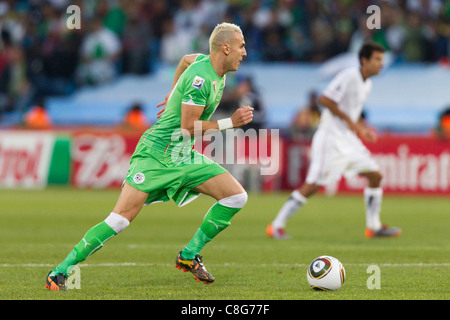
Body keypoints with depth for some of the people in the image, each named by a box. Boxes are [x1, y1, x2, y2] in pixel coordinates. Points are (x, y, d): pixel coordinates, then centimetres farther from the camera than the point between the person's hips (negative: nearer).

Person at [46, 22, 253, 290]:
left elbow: (186, 59, 29)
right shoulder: (200, 79, -21)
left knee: (237, 196, -5)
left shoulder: (209, 63, 6)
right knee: (122, 218, -17)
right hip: (157, 155, -9)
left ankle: (189, 256, 5)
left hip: (184, 157, 9)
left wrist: (175, 93, 39)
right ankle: (60, 271, -9)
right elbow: (188, 127, -22)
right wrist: (230, 123, -16)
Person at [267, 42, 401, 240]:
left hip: (348, 139, 9)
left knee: (375, 176, 4)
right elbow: (324, 99, -22)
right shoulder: (348, 77, -16)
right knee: (313, 185, -12)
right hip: (330, 138, -9)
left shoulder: (367, 84, 13)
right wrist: (349, 120, -20)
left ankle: (374, 227, 13)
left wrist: (362, 129, 11)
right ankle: (276, 226, -5)